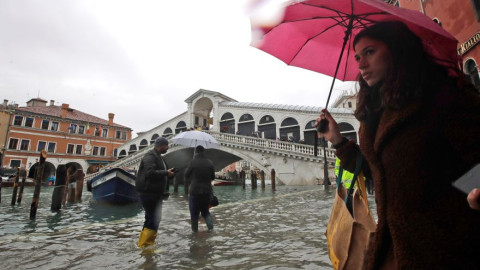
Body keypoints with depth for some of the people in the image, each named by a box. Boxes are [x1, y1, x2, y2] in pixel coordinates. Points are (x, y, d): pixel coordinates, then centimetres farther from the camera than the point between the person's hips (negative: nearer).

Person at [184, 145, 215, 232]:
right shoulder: (210, 163, -2)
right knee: (205, 210, 20)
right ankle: (210, 226, 7)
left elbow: (186, 175, 0)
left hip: (195, 191, -3)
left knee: (194, 212, 12)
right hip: (207, 191, 3)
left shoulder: (193, 162, -12)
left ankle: (195, 229, 19)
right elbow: (213, 177, 7)